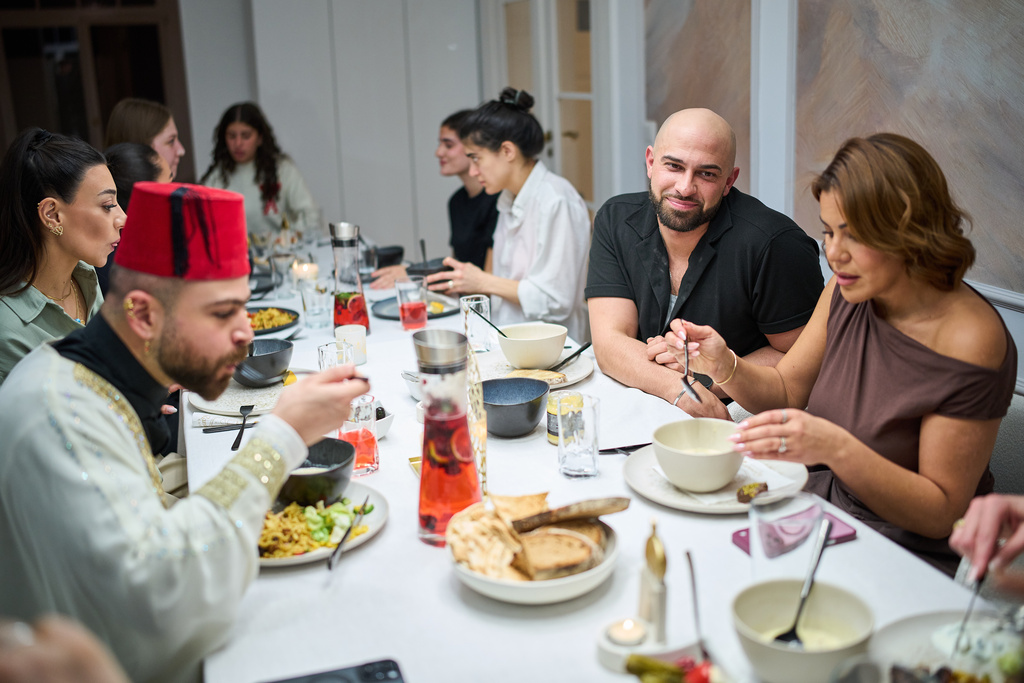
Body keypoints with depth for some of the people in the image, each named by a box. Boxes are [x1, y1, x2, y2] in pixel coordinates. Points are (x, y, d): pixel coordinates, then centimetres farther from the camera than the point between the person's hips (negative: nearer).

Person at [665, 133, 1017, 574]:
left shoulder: (973, 343, -21)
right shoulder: (849, 291, -2)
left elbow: (940, 513, -18)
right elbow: (785, 392, 9)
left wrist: (837, 448, -32)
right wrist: (723, 365, -12)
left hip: (917, 558, -6)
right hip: (826, 502, 6)